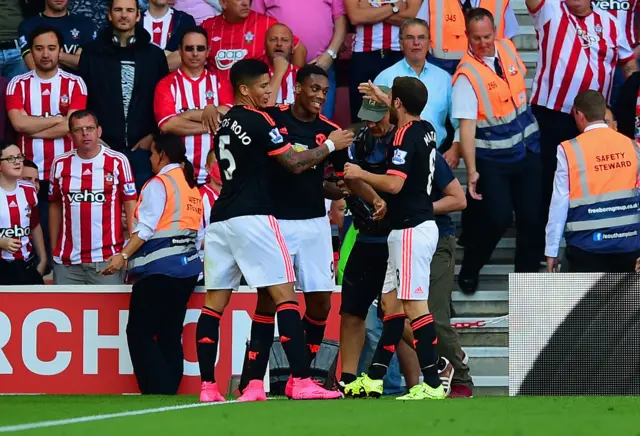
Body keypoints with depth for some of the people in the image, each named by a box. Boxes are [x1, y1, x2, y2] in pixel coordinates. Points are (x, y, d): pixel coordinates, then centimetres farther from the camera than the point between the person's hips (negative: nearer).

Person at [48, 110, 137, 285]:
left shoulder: (118, 162, -2)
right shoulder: (60, 164, 7)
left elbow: (130, 204, 0)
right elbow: (55, 206, 14)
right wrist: (53, 249, 12)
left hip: (107, 259, -3)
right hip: (67, 260, 3)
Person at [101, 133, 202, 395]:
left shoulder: (159, 183, -7)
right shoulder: (192, 187, 16)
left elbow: (146, 228, -15)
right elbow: (201, 234, 15)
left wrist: (124, 256, -18)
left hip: (159, 267, -8)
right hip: (188, 267, 8)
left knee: (139, 332, -5)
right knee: (170, 334, 9)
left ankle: (157, 391, -13)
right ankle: (170, 390, 5)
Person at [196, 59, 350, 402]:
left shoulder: (225, 123, 17)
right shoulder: (257, 120, -8)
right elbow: (294, 163, -8)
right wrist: (330, 146, 6)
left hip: (220, 219, 8)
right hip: (252, 217, -8)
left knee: (214, 302, 5)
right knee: (285, 295, -7)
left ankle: (207, 387, 1)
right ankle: (301, 382, -13)